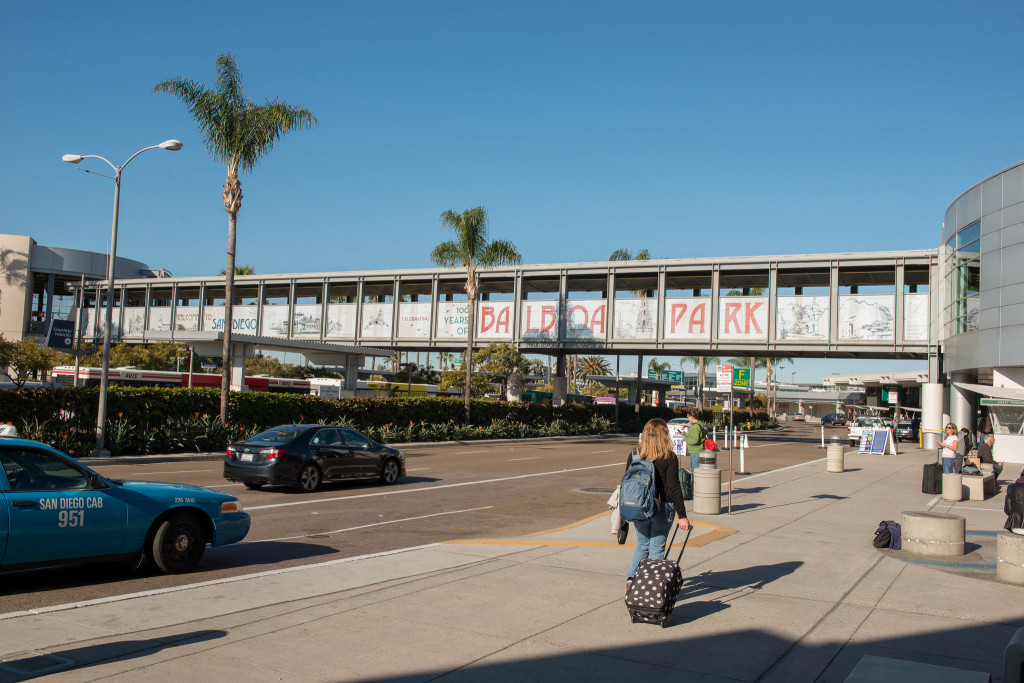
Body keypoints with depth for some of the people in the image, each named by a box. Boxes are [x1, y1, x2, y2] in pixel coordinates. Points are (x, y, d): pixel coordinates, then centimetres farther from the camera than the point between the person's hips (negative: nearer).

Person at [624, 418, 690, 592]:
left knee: (642, 545, 20)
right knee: (657, 548, 7)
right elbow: (674, 488, -12)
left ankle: (631, 577, 3)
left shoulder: (634, 455, 1)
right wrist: (682, 516, -9)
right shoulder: (669, 458, -9)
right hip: (662, 508, -3)